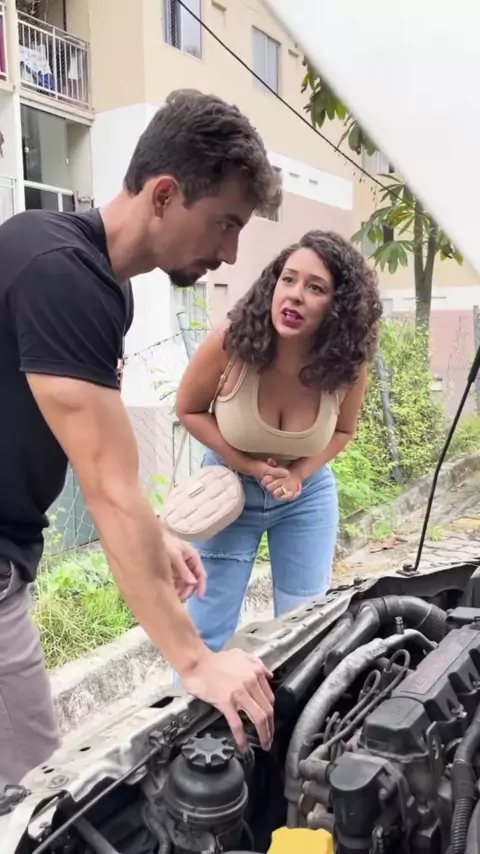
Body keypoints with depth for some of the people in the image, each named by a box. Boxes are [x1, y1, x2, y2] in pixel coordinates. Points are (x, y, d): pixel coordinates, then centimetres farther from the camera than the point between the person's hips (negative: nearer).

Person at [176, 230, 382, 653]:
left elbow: (344, 430, 1)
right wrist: (250, 467, -18)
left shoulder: (347, 364, -20)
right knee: (207, 631, 4)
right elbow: (189, 410, -9)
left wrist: (299, 474, -16)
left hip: (307, 495, 2)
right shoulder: (231, 342, -27)